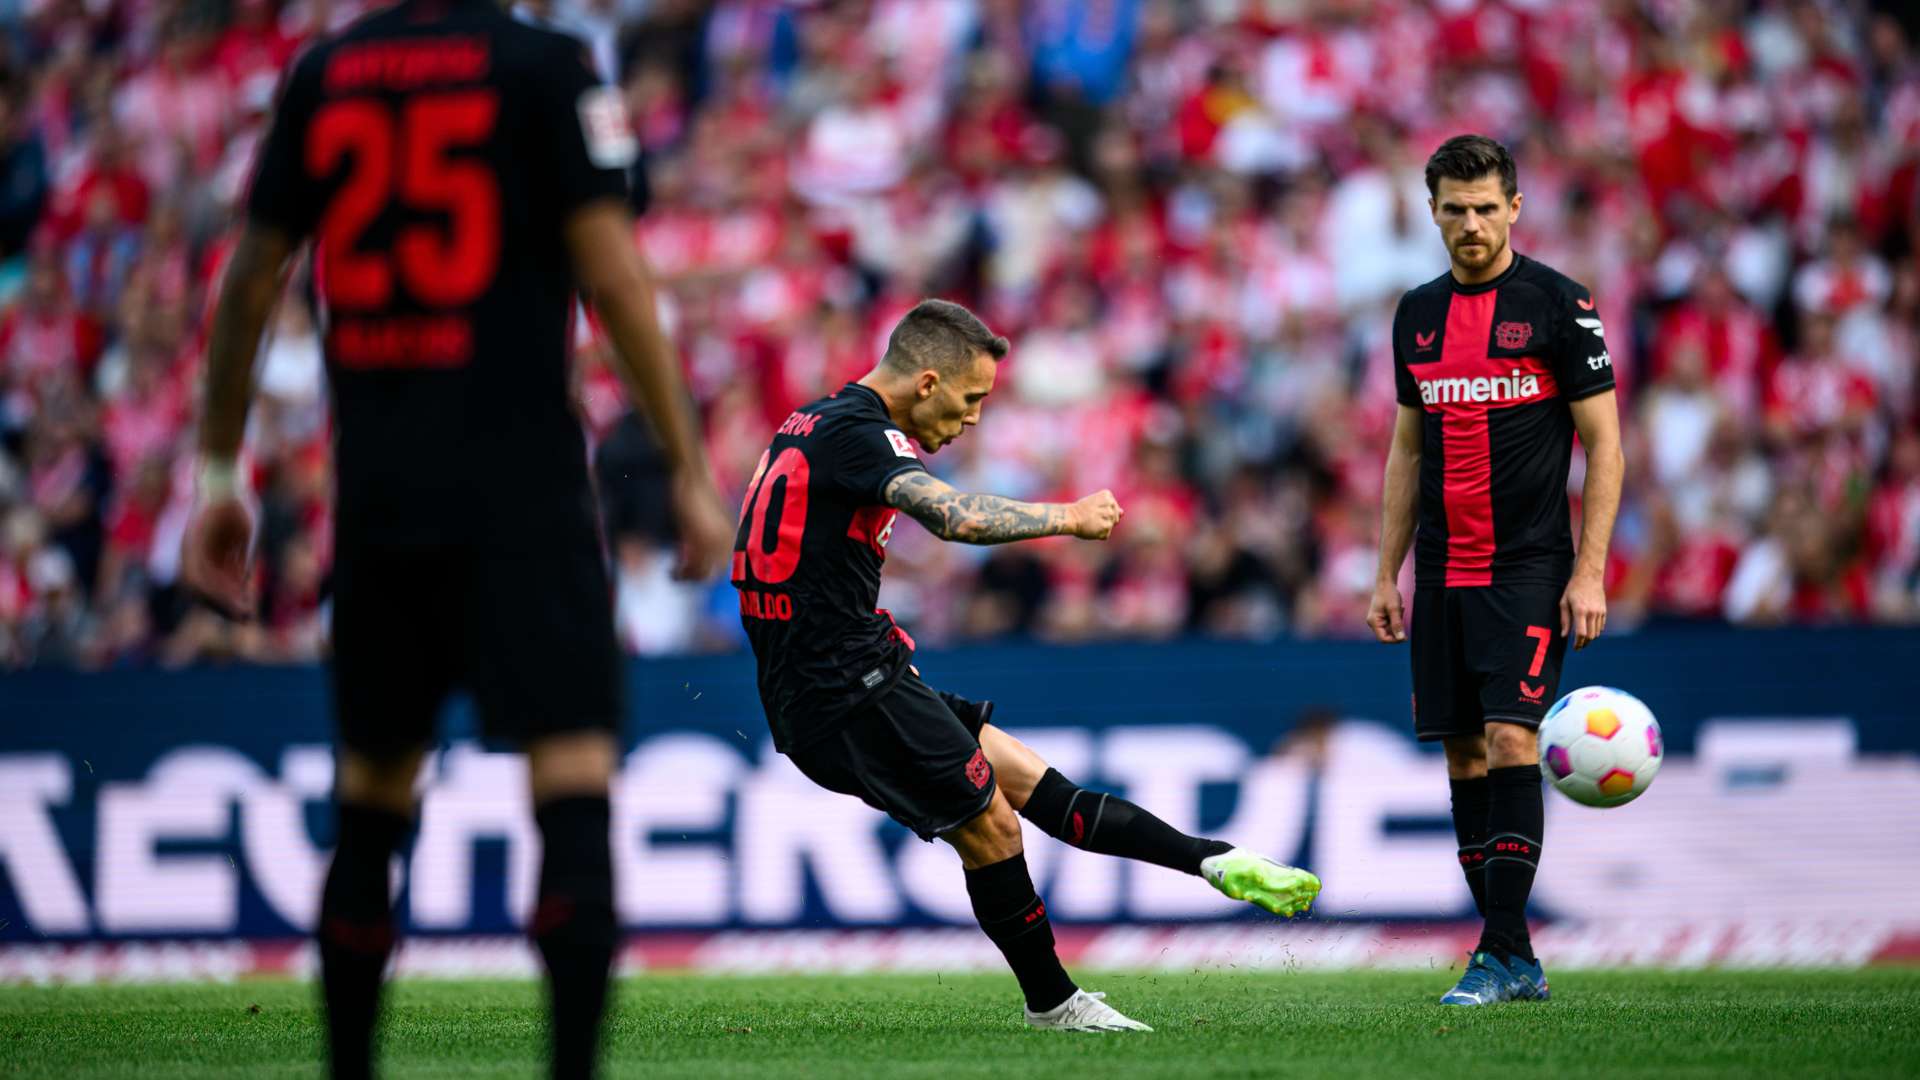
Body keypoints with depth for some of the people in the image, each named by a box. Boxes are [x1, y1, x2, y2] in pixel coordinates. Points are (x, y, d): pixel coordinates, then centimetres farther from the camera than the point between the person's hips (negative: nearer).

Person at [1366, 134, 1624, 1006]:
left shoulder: (1557, 304, -4)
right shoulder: (1418, 314, 11)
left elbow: (1604, 445, -4)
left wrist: (1590, 573, -11)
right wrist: (1386, 574, 14)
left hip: (1529, 567, -6)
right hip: (1443, 572, 6)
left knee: (1509, 738, -16)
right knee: (1463, 753, 4)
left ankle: (1504, 951, -14)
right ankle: (1513, 960, 9)